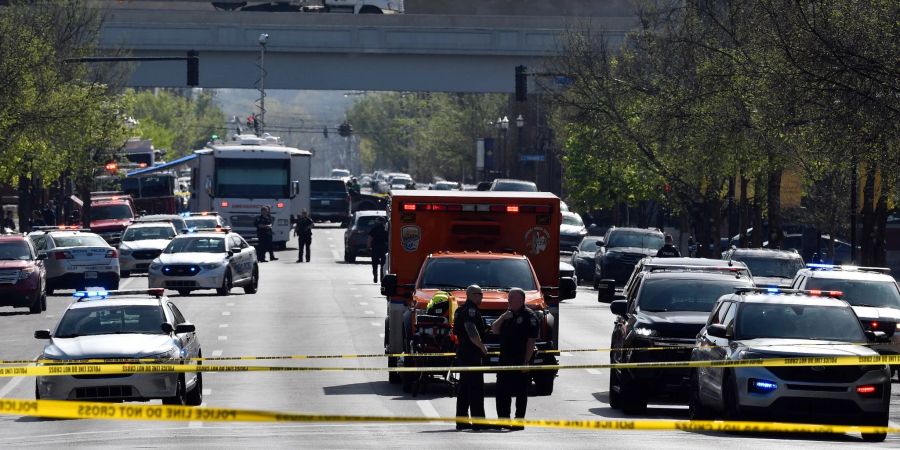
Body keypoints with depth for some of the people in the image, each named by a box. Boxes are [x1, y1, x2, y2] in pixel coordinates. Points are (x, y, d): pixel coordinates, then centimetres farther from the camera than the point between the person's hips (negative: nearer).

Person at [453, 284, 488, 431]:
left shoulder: (461, 310, 18)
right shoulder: (470, 310, -13)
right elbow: (472, 331, -24)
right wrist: (482, 347, -14)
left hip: (462, 353, 10)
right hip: (471, 353, -10)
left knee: (464, 388, 13)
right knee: (476, 387, -10)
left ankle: (461, 420, 15)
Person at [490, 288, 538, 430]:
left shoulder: (529, 316, -7)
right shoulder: (508, 314, 16)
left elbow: (531, 341, -12)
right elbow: (494, 330, 13)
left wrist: (526, 361, -17)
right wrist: (502, 318, -4)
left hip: (520, 361, -7)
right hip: (505, 360, 7)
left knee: (520, 392, -1)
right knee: (502, 392, 9)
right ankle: (503, 419, 17)